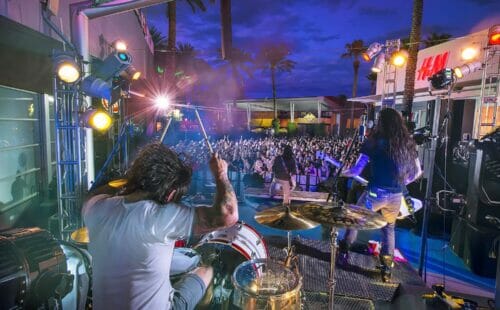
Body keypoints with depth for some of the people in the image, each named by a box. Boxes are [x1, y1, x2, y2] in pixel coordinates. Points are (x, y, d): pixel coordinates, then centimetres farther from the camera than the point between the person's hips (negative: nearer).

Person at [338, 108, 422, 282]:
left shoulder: (373, 141, -7)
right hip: (396, 195, 4)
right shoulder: (408, 144, 7)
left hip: (375, 193, -4)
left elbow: (356, 171, -7)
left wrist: (341, 172, 11)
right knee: (389, 229, 24)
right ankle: (387, 269, 27)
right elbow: (417, 172, 13)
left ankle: (344, 252, 34)